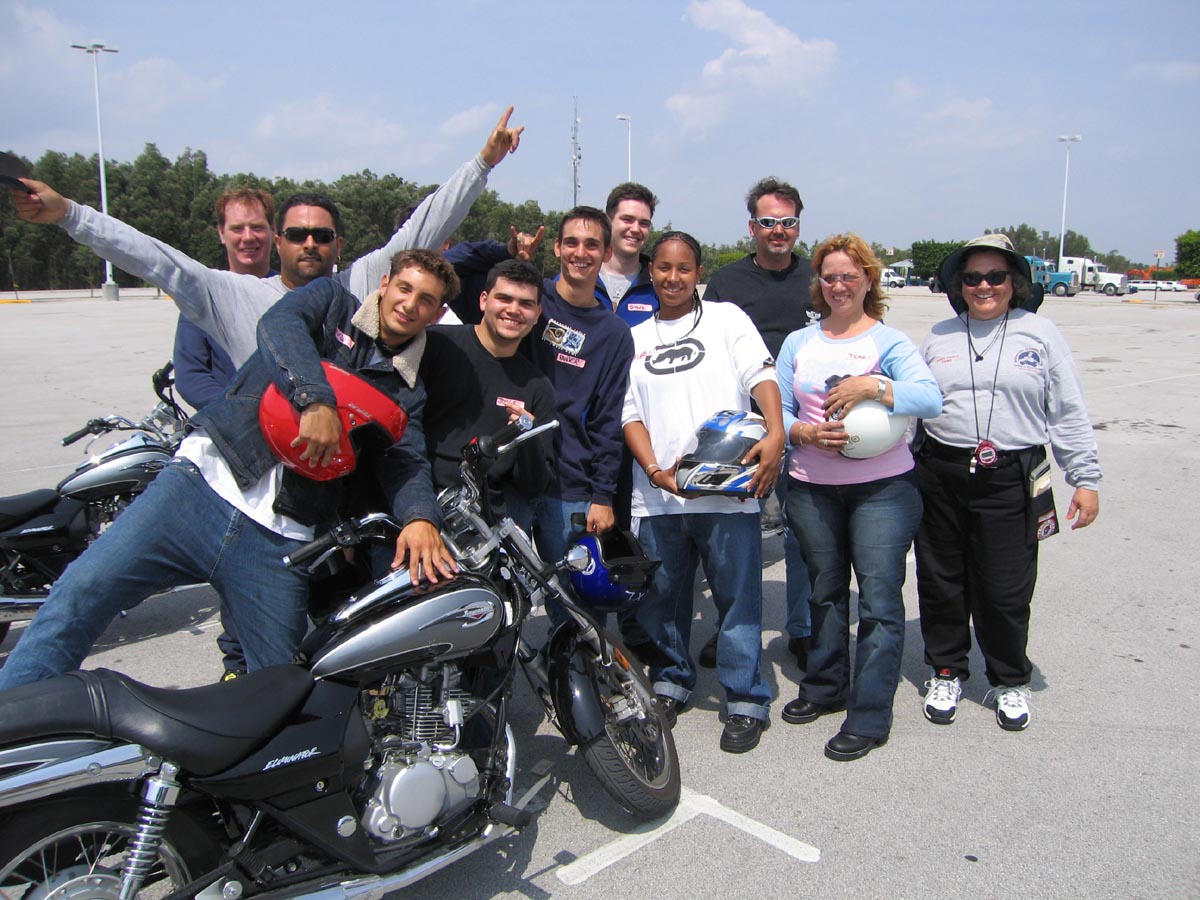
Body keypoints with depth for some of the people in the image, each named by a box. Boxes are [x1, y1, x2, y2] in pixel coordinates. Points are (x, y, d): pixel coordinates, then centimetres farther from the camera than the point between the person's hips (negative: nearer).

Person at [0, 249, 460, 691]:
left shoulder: (407, 395, 17)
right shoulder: (331, 301, 12)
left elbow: (406, 461, 1)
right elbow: (278, 324, -9)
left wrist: (420, 516, -21)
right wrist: (317, 399, -26)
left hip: (281, 540, 2)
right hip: (205, 482, -2)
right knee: (79, 592, -14)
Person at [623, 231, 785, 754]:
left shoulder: (726, 318, 7)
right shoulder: (636, 337, 15)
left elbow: (762, 377, -6)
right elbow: (629, 414, 9)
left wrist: (775, 436, -24)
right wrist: (654, 469, -7)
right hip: (657, 495, 3)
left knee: (738, 596, 1)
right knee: (660, 597, 13)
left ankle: (746, 700, 15)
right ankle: (670, 681, 33)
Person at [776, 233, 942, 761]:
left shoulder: (890, 342, -1)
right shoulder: (798, 343, 11)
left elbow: (931, 399, -15)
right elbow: (776, 409, 6)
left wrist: (871, 386, -26)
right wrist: (804, 432, -14)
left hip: (882, 487, -4)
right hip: (811, 489, 4)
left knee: (879, 600, -3)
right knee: (824, 592, 16)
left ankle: (868, 718, 7)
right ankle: (824, 688, 33)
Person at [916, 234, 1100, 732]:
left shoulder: (1041, 334, 4)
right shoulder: (939, 337, 10)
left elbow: (1068, 415, 4)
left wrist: (1085, 479, 1)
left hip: (1010, 483, -2)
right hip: (940, 476, 2)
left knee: (1005, 590, 4)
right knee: (940, 583, 10)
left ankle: (1010, 682, 28)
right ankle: (947, 672, 30)